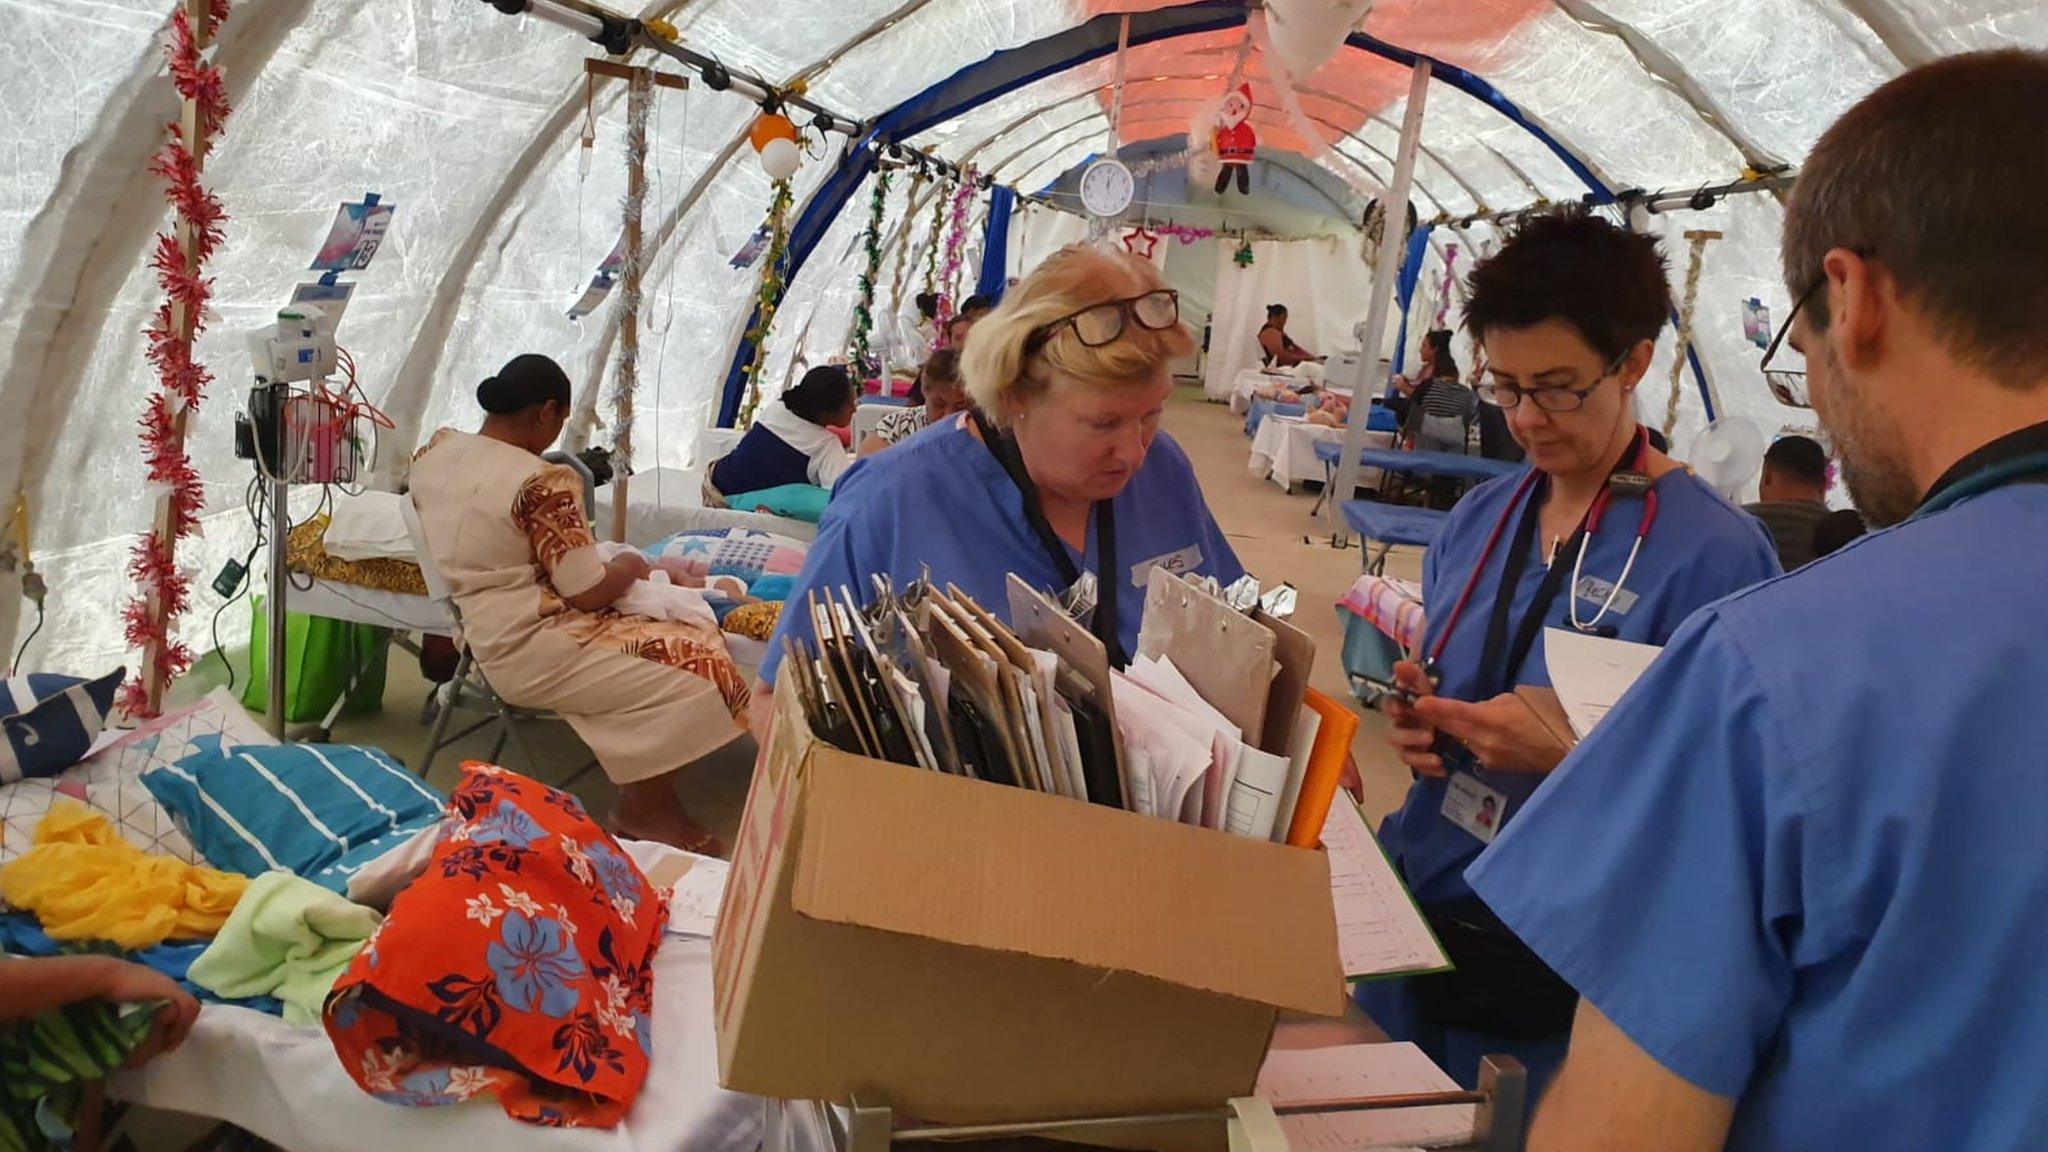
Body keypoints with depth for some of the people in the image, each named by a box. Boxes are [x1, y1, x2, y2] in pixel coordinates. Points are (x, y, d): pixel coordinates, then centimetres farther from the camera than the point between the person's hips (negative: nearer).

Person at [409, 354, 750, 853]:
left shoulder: (437, 449, 3)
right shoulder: (542, 482, -21)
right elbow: (589, 593, -18)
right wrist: (630, 566, 1)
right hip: (530, 652, -10)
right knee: (695, 670, -7)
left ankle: (650, 804, 13)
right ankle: (643, 810, 10)